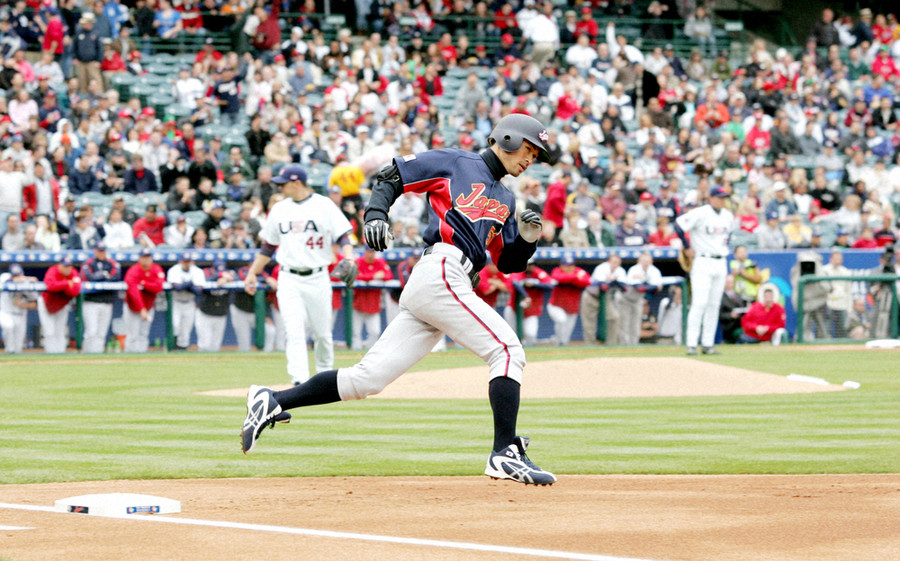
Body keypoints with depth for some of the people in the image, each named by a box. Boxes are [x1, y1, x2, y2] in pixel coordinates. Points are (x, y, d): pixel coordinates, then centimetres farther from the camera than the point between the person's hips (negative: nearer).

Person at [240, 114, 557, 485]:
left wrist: (527, 238, 7)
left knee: (367, 378, 0)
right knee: (506, 350, -14)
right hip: (440, 271, -8)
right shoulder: (454, 162, 8)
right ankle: (505, 454, -20)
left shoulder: (505, 200, 28)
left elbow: (509, 263, 27)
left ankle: (273, 402, 4)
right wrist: (375, 214, -10)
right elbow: (390, 178, 7)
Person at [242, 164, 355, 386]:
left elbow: (343, 236, -6)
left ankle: (325, 374, 26)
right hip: (289, 280, 2)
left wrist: (349, 259, -25)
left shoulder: (324, 205, -1)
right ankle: (300, 380, -21)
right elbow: (268, 246, 20)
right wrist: (253, 273, 16)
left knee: (322, 332, 5)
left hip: (317, 278, -2)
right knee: (294, 331, -12)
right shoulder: (279, 210, 12)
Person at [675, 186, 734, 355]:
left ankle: (708, 344, 9)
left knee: (714, 305, 6)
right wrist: (687, 248, -10)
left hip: (720, 263, 7)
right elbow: (679, 225, -13)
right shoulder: (700, 213, -12)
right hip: (703, 262, -7)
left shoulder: (728, 216, 9)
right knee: (699, 303, -13)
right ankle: (691, 344, -12)